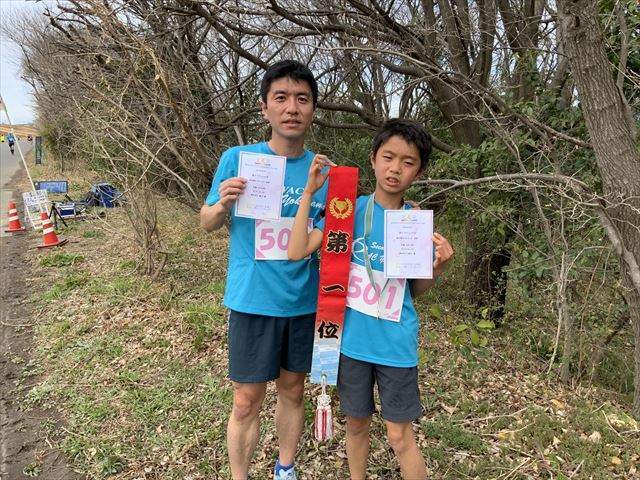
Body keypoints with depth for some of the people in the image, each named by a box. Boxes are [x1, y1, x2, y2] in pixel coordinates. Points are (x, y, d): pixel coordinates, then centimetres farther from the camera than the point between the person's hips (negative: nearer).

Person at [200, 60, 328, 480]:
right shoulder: (238, 159, -6)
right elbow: (208, 223, 2)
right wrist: (223, 204, -19)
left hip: (305, 302, 3)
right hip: (253, 300, -2)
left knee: (293, 392, 18)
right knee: (247, 403, 6)